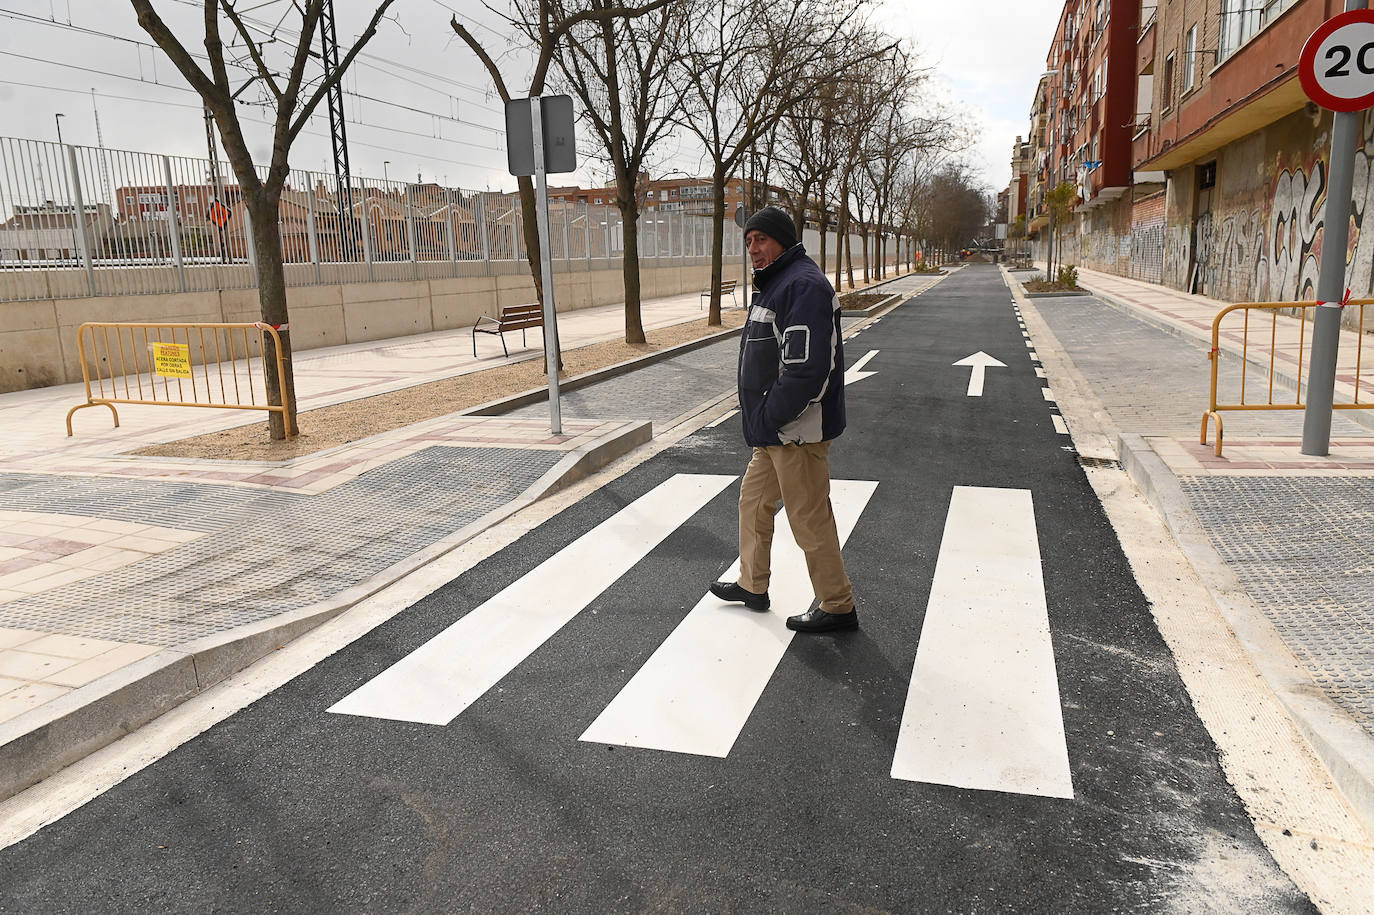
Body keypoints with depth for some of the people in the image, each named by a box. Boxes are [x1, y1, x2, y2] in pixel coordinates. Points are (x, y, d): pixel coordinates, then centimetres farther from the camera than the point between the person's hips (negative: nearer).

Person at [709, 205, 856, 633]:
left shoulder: (803, 285, -18)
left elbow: (806, 368, -28)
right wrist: (763, 421, 14)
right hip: (775, 430, 11)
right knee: (754, 500, 21)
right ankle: (752, 586, 38)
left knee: (810, 520, -1)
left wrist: (769, 417, -20)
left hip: (797, 432, -11)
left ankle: (838, 608, 14)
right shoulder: (775, 284, 16)